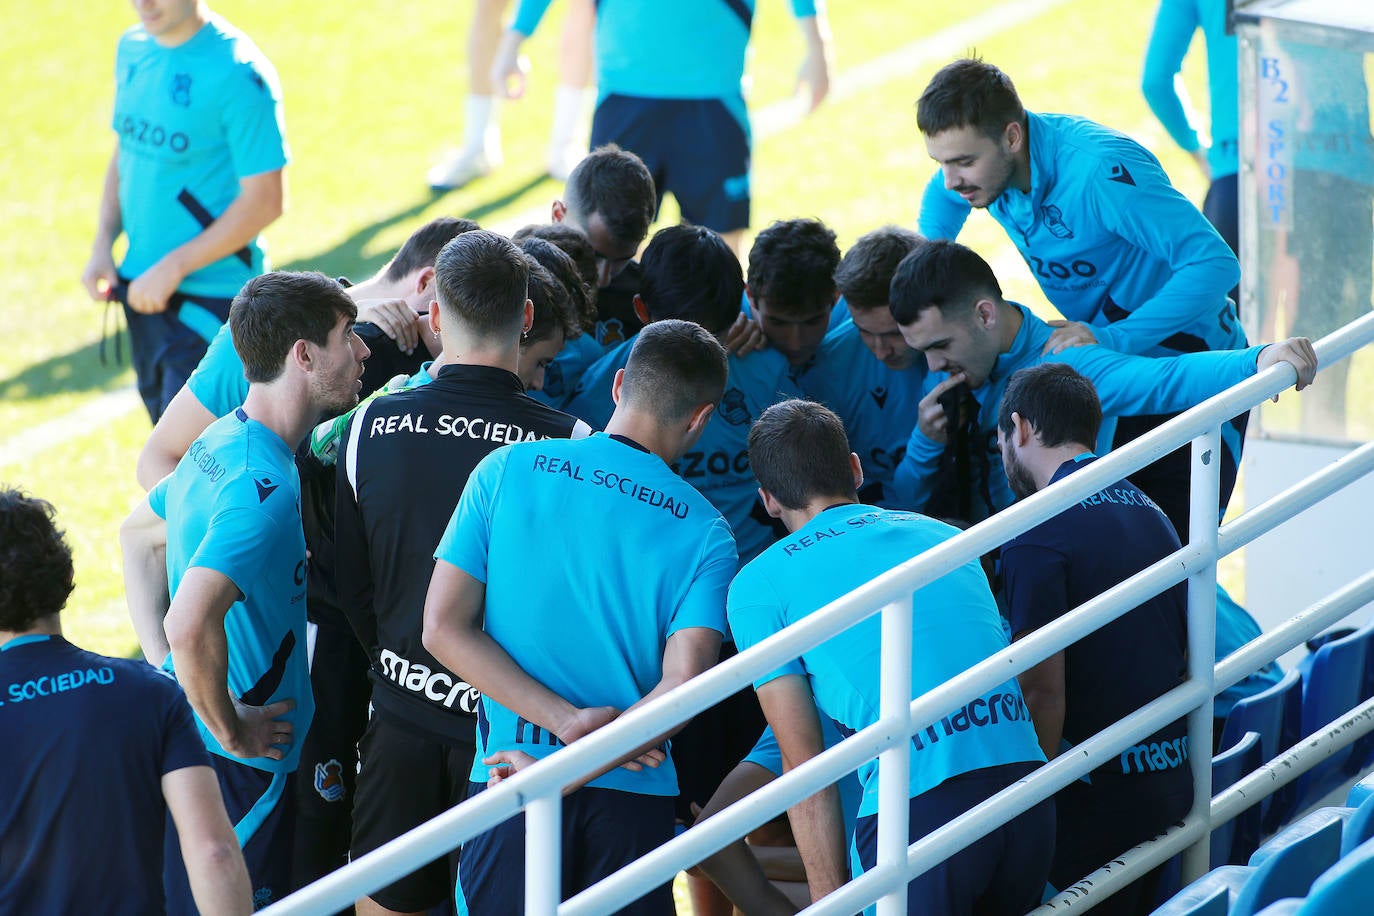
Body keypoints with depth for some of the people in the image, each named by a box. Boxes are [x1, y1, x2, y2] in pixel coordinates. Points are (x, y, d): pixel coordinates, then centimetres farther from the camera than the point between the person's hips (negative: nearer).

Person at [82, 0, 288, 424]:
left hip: (211, 297, -7)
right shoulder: (133, 49, 6)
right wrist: (102, 247, 5)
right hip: (142, 285, 7)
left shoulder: (238, 72, -18)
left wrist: (173, 269, -17)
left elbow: (264, 201, -17)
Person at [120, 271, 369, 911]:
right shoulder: (265, 487, -24)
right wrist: (231, 731, -20)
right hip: (237, 765, -10)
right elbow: (191, 626, -35)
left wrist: (163, 666, 16)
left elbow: (137, 535, 24)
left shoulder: (219, 444, 7)